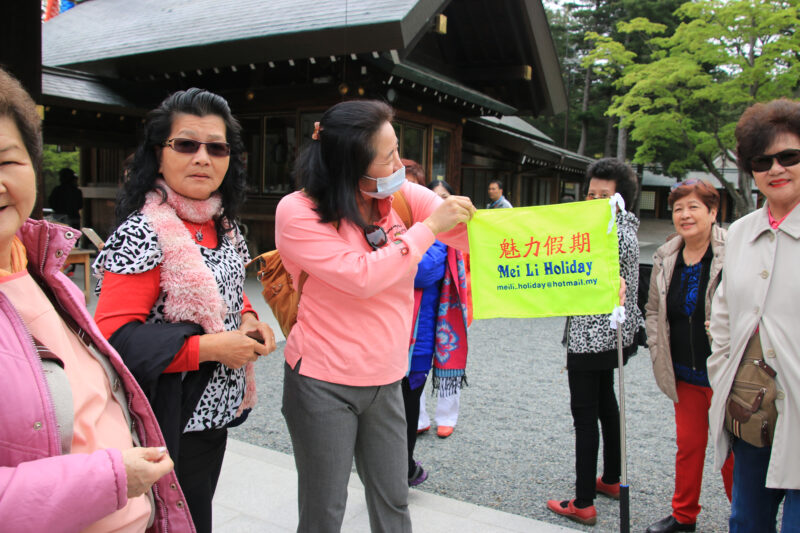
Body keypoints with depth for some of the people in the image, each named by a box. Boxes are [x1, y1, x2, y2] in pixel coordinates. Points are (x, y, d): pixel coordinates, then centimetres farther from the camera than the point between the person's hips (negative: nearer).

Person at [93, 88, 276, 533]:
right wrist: (207, 348, -25)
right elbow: (115, 336, -25)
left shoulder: (223, 225, 5)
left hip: (214, 409, 8)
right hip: (169, 425, -8)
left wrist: (247, 318, -2)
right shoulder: (144, 232, -20)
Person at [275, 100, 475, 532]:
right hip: (324, 384, -4)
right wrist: (430, 227, -18)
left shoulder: (403, 196, -2)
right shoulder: (298, 212, -15)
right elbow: (361, 276, -24)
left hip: (385, 382, 5)